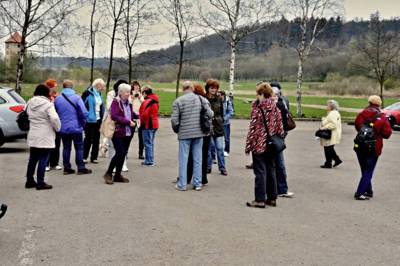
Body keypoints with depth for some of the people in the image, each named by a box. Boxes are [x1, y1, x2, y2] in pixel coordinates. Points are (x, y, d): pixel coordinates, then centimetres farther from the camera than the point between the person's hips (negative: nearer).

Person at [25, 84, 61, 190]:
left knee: (33, 159, 15)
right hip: (45, 137, -7)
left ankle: (29, 181, 22)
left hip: (33, 136, 7)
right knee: (43, 160, -1)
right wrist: (57, 128, -6)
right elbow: (54, 118, -21)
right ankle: (40, 183, 2)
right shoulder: (48, 104, -13)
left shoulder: (30, 103, 7)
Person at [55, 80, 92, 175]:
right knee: (79, 148, 5)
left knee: (66, 148, 13)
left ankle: (67, 168, 15)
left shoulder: (57, 99, 2)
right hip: (76, 127, -4)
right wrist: (83, 123, 0)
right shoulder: (76, 98, -11)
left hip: (63, 128, 4)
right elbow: (84, 113, -16)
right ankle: (81, 168, 6)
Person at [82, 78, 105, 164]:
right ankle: (84, 157, 8)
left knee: (96, 139, 7)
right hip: (90, 120, -7)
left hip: (98, 120, 7)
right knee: (88, 138, -2)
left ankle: (94, 157, 14)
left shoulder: (99, 94, 13)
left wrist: (101, 118, 15)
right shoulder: (87, 93, -10)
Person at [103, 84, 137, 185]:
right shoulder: (116, 102, -9)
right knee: (120, 153, -12)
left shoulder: (128, 103, 12)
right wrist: (128, 122, -19)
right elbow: (114, 116, -20)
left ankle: (117, 175, 19)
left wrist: (133, 121, 0)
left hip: (128, 133, 7)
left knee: (123, 154, 9)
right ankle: (108, 173, 3)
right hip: (118, 132, -7)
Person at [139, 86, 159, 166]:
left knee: (148, 143, -4)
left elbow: (144, 114, -23)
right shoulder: (156, 101, 12)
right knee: (151, 143, 16)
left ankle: (149, 161, -2)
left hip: (148, 125, -9)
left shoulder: (147, 102, -17)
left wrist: (142, 122, -7)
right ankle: (150, 160, 21)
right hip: (154, 124, 9)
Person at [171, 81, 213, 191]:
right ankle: (197, 183, 14)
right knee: (197, 158, 10)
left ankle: (182, 184, 10)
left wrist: (176, 130, 8)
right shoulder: (201, 99, 1)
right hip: (199, 133, 2)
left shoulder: (178, 101, -6)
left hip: (184, 133, -2)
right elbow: (210, 114, -3)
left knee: (183, 159, 6)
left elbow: (174, 120, -10)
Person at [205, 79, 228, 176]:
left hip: (218, 126, 2)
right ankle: (208, 167, 18)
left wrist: (221, 121, 9)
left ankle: (222, 168, 11)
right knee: (207, 148, 7)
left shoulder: (219, 98, 6)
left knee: (220, 148, 4)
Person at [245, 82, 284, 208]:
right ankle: (272, 198, 19)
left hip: (259, 144, -6)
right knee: (270, 170, 14)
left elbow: (254, 127, -14)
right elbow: (279, 124, 7)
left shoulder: (257, 107, -11)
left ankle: (260, 200, 1)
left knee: (260, 172, -2)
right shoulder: (274, 106, 5)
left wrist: (248, 145, -9)